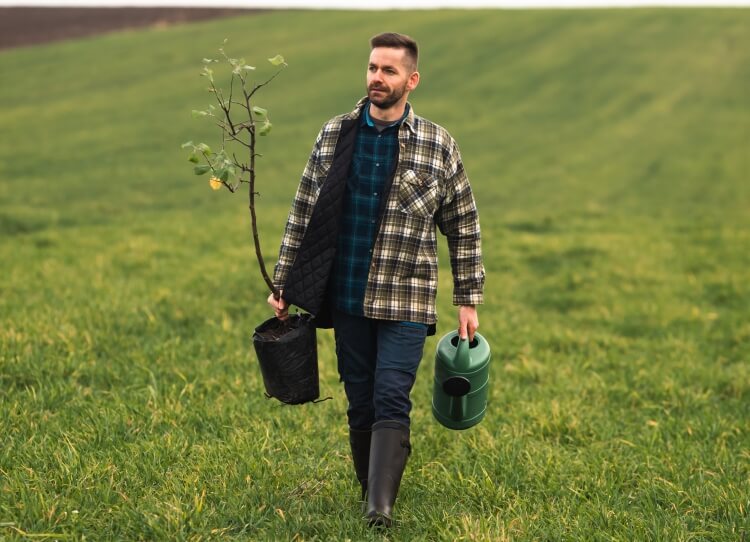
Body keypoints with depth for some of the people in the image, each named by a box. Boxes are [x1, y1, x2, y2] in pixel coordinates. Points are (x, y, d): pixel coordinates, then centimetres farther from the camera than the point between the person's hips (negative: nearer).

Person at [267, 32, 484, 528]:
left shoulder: (438, 145, -1)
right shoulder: (334, 136, 5)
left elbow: (465, 227, 5)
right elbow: (303, 213, 10)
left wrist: (469, 301, 2)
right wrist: (284, 286, 7)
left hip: (405, 301, -3)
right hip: (347, 300, 3)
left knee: (391, 399, -12)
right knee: (359, 405, 9)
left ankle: (381, 507, -18)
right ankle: (369, 491, 22)